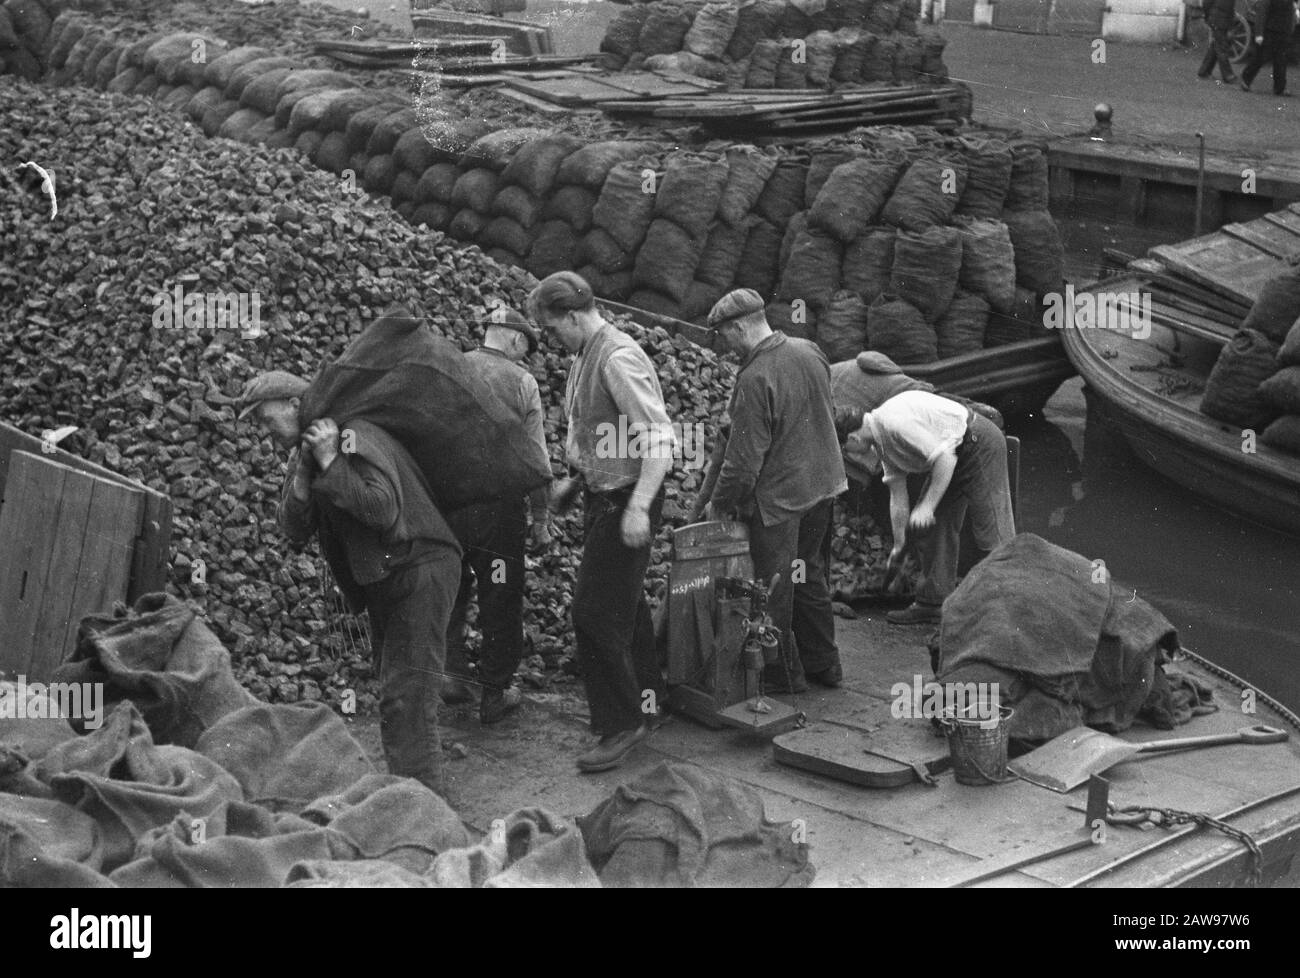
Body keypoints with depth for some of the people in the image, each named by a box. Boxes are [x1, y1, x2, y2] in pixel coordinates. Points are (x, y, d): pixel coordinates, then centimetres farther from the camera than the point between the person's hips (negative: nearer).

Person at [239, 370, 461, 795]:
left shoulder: (356, 438, -17)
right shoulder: (304, 453, 10)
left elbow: (384, 510, -30)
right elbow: (295, 531, 1)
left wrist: (330, 462, -25)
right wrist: (303, 472, -14)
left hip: (420, 568, -10)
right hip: (380, 581, 10)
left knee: (405, 696, -14)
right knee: (392, 688, 14)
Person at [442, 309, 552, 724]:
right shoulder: (522, 381, -2)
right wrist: (542, 518, 4)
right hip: (499, 506, -2)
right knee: (500, 601, 9)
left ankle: (451, 671, 9)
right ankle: (495, 694, 16)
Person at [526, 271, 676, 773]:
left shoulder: (619, 360, -21)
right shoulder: (584, 358, 9)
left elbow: (660, 439, -26)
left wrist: (639, 507, -31)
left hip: (625, 500, -10)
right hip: (600, 496, 10)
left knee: (596, 613, -8)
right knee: (623, 601, 21)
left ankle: (622, 723, 1)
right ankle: (646, 694, 38)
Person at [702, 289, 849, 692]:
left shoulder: (755, 379, -25)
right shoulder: (810, 352, -2)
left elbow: (744, 457, -22)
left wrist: (719, 502, -9)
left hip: (777, 497, -8)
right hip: (822, 486, 8)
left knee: (773, 591, 8)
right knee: (811, 576, 21)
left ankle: (784, 675, 19)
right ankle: (823, 663, 32)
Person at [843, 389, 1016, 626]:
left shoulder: (894, 422, -24)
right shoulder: (882, 443, 6)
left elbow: (944, 457, -27)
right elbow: (898, 496, 14)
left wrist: (927, 506, -23)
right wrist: (899, 545, 21)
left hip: (979, 445, -10)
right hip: (954, 456, 10)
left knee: (992, 533, -11)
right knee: (932, 527, 10)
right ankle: (932, 602, 16)